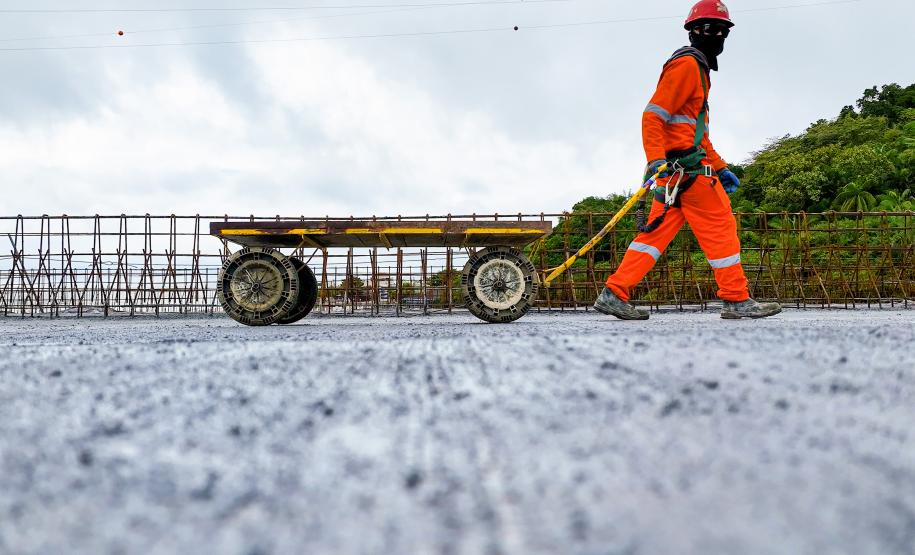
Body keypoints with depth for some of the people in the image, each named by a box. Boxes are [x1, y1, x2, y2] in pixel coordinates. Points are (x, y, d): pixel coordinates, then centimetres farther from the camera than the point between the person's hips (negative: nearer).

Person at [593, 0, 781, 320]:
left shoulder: (699, 69, 26)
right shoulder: (686, 64, -6)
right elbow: (653, 115, -16)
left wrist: (720, 168, 27)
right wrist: (656, 159, -27)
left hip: (680, 168, 10)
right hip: (684, 165, -10)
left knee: (657, 231, 5)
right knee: (721, 226, -3)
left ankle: (614, 294, 3)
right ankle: (737, 300, 5)